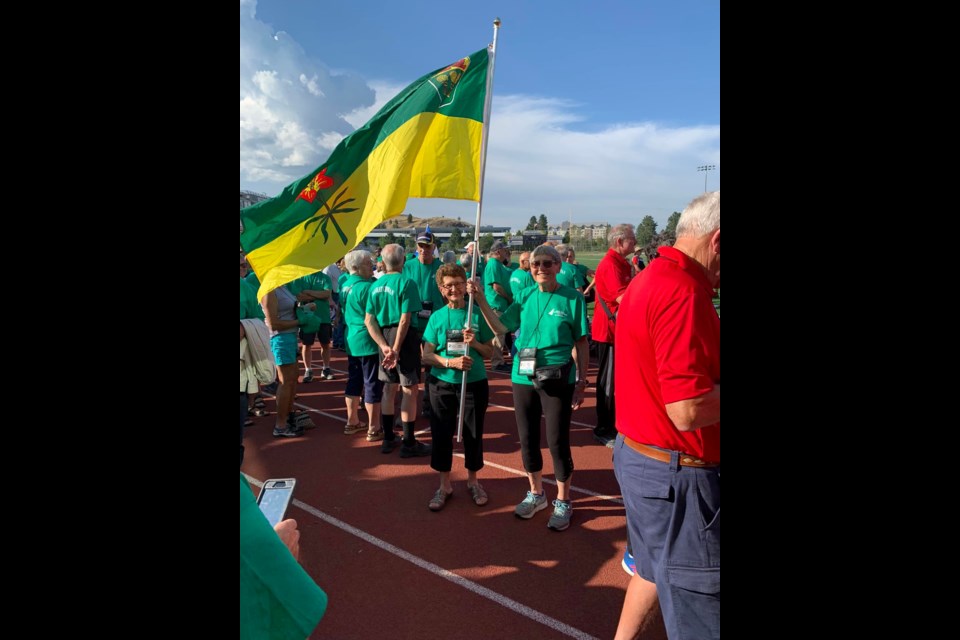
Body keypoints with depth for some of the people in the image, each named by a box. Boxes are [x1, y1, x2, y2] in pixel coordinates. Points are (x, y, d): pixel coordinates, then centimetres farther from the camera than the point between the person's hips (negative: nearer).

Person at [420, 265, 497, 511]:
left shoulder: (477, 315, -2)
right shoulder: (437, 317, -1)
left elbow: (490, 352, 2)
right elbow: (427, 355, -2)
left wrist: (474, 343, -18)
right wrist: (451, 362, -19)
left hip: (475, 383, 0)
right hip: (442, 384, 1)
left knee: (473, 433, 9)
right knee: (442, 434, 7)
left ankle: (473, 481, 30)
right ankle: (445, 484, 25)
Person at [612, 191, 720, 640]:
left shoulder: (648, 280, 8)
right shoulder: (683, 290, -23)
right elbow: (689, 410, -28)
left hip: (637, 453, 10)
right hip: (677, 472, -10)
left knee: (655, 568, 28)